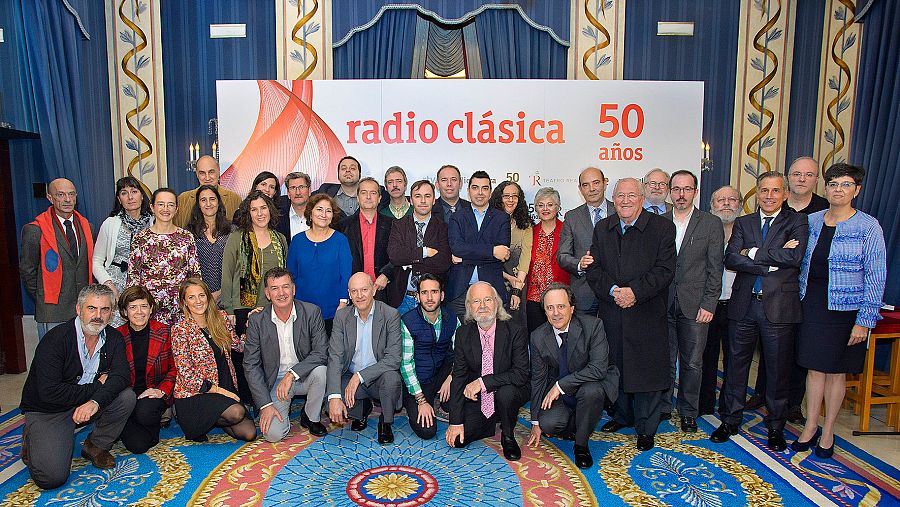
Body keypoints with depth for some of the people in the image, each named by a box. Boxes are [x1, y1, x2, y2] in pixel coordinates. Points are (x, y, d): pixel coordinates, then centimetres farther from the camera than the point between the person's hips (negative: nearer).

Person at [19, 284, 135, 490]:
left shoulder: (114, 338, -4)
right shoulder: (54, 339, -19)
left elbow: (120, 376, -15)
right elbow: (49, 393, -25)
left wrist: (95, 401, -33)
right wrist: (97, 385, -18)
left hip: (91, 404, 5)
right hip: (49, 411, -4)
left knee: (127, 397, -22)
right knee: (52, 477, -19)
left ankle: (95, 446, 1)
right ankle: (32, 441, 14)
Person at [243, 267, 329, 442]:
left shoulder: (312, 312, -11)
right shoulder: (257, 321, -9)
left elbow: (321, 353, -16)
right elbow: (251, 366, -6)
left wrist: (291, 374, -27)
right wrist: (265, 405, -14)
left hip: (304, 376, 1)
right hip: (275, 381, 0)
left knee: (320, 370, -33)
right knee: (273, 434, -19)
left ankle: (310, 418, -4)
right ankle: (283, 411, 18)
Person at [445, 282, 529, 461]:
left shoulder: (515, 332, -15)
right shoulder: (463, 333, -6)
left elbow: (521, 374, -21)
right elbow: (458, 377, -5)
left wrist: (484, 382, -29)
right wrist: (456, 421, -9)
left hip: (510, 391, -2)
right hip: (478, 399, 3)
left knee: (505, 393, -35)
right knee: (457, 440, -12)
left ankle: (508, 438, -4)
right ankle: (492, 421, 18)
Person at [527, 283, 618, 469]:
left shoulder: (593, 325, -19)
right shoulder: (538, 337, -9)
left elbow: (599, 368, -26)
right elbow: (538, 379, -1)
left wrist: (561, 385, -29)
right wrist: (536, 422, 1)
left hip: (590, 386, -2)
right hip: (558, 393, 2)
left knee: (591, 391, -36)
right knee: (548, 424, -24)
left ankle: (581, 444, -10)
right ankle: (572, 425, 14)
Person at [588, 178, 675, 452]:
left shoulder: (662, 227, -3)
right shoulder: (602, 228, 9)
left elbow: (665, 270, -9)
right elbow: (594, 268, 4)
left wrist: (635, 291, -19)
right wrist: (612, 290, -13)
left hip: (647, 314, -3)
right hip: (612, 313, 4)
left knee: (647, 369, 3)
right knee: (615, 367, 14)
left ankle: (646, 427, 19)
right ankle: (622, 415, 34)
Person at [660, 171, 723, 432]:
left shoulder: (712, 224, 2)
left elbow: (715, 269, -1)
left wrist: (709, 304, -7)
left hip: (695, 305, -1)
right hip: (663, 304, 2)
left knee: (692, 362, 7)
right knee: (664, 359, 9)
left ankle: (688, 412, 22)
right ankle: (663, 406, 25)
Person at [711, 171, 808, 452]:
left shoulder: (797, 221, 3)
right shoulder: (743, 223, 10)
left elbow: (794, 257, -15)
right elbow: (730, 259, -4)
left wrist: (752, 253, -10)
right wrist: (772, 262, -14)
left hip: (779, 306, -2)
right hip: (743, 305, 2)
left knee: (778, 370, 8)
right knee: (736, 364, 10)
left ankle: (776, 427, 24)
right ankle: (731, 420, 24)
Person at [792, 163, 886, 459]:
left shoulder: (868, 227, -8)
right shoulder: (811, 222, 4)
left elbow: (876, 276, -8)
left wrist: (865, 321, -12)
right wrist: (800, 299, 6)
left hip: (846, 309, -3)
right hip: (812, 305, 3)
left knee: (836, 371, 8)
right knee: (815, 367, 9)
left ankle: (828, 432, 23)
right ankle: (810, 427, 22)